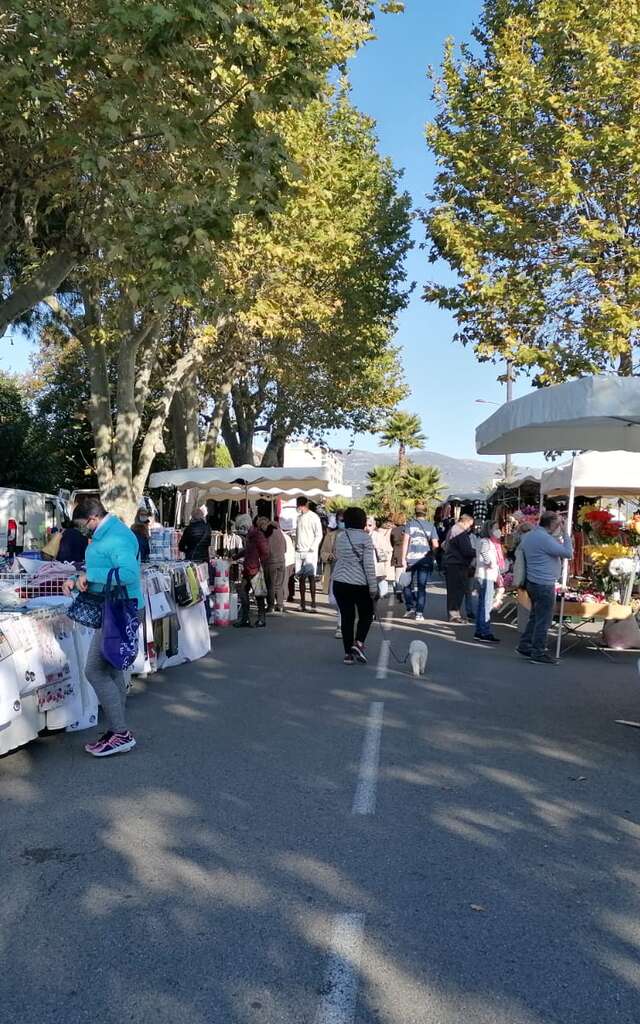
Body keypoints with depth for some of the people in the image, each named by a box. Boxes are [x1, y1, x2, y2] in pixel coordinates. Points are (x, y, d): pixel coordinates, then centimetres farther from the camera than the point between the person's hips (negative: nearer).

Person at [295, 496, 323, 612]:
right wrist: (296, 545, 7)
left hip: (310, 552, -6)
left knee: (311, 576, -9)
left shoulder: (314, 517, -5)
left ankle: (313, 604, -9)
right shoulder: (298, 517, 13)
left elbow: (319, 535, -7)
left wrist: (312, 548, -13)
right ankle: (302, 603, 9)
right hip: (299, 551, 6)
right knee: (301, 578, 6)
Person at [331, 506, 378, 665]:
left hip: (340, 582, 4)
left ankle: (348, 653, 12)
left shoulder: (340, 536, 6)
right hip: (360, 583, -4)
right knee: (366, 615, 14)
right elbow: (369, 564, -12)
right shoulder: (365, 538, -10)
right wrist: (373, 587, -9)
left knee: (346, 617, 10)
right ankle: (358, 643, -4)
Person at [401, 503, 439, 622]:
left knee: (408, 585, 14)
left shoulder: (409, 523, 2)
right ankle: (419, 613, 2)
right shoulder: (431, 526, 5)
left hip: (411, 559, -1)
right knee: (422, 587, 5)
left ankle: (410, 608, 4)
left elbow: (406, 541, -5)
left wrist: (403, 558, -4)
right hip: (425, 560, 1)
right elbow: (435, 545, 0)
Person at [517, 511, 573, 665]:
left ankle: (524, 646, 22)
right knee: (544, 620, -2)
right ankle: (539, 653, 2)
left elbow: (520, 550, 27)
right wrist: (565, 533, -10)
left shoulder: (528, 535, 10)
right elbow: (568, 553, -16)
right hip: (544, 584, -10)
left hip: (533, 582, 10)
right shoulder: (545, 538, -19)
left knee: (535, 617, 18)